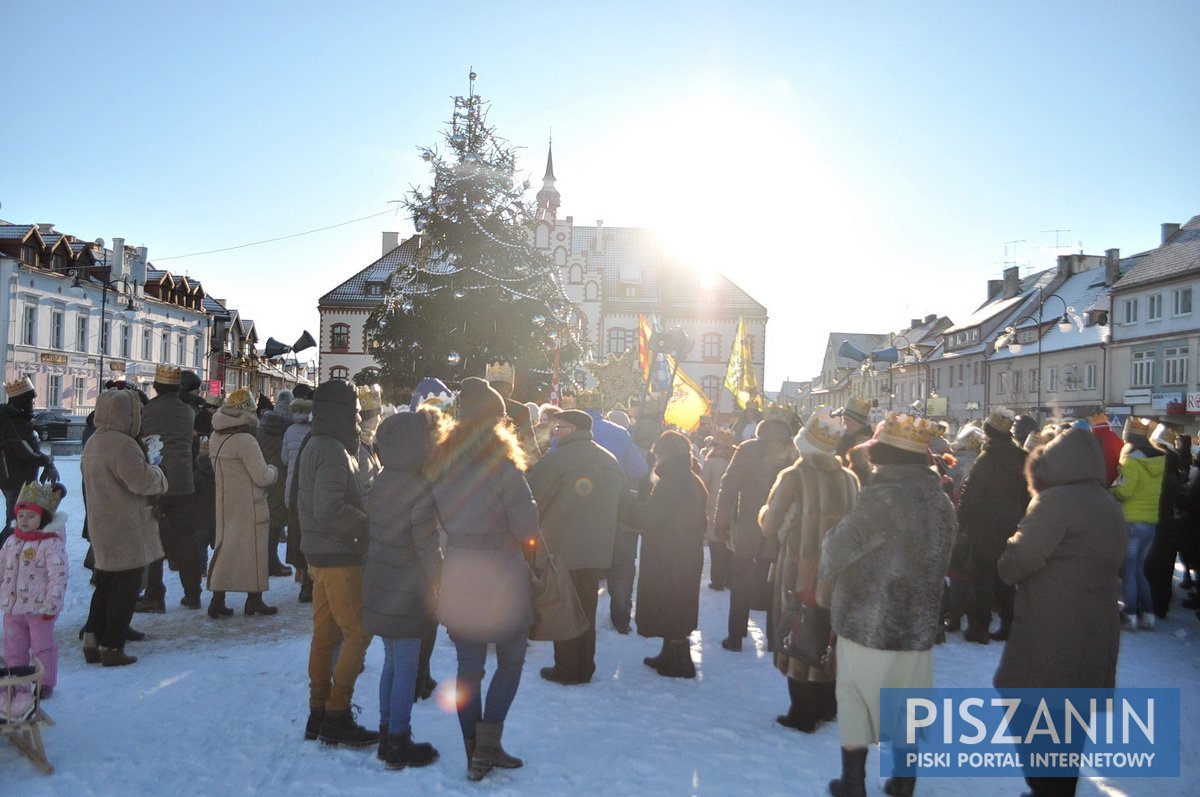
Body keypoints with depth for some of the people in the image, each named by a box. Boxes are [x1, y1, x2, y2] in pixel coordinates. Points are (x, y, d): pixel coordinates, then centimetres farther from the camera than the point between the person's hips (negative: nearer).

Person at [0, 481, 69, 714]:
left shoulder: (52, 544, -17)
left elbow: (58, 576, -19)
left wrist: (51, 605, -20)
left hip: (39, 608, -7)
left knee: (42, 646, 6)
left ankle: (45, 683, 18)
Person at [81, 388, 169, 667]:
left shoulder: (92, 442, 12)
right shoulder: (123, 444, -21)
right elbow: (141, 480, -26)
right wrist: (156, 472, -5)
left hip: (100, 524, 10)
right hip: (126, 528, -9)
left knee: (105, 585, 18)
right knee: (125, 588, 1)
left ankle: (92, 642, 22)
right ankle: (112, 647, 5)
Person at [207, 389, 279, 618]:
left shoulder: (216, 438, 6)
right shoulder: (245, 440, -21)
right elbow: (262, 477, -20)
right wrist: (272, 470, 1)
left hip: (225, 502, 8)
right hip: (249, 506, -7)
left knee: (225, 548, 12)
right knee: (253, 550, 4)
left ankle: (217, 600, 13)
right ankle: (254, 600, 13)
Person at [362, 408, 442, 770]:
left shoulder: (382, 482, 5)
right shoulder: (420, 488, -19)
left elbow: (374, 529, 9)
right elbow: (427, 546, -17)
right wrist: (439, 586, -7)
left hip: (379, 586, 8)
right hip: (407, 591, -8)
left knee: (392, 662, 19)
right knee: (407, 667, 3)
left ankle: (387, 733, 28)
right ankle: (398, 744, 12)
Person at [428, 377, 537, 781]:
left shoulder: (440, 464, 2)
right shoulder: (501, 466, -16)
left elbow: (438, 520, 10)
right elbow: (527, 527, -15)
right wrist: (520, 534, 4)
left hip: (457, 580, 5)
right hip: (502, 579, -5)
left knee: (469, 667, 13)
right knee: (511, 661, 14)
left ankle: (475, 753, 21)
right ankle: (487, 745, 6)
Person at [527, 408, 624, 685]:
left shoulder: (556, 458, -13)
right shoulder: (611, 461, 7)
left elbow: (534, 501, -12)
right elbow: (618, 504, 16)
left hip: (561, 548, -5)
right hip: (598, 551, 6)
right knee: (587, 612, 14)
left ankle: (566, 669, 12)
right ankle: (585, 668, 21)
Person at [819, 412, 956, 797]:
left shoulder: (880, 497, -19)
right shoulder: (941, 501, 2)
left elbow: (837, 551, -16)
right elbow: (936, 561, 12)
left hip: (865, 622, -6)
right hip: (918, 626, 6)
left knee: (855, 705, 9)